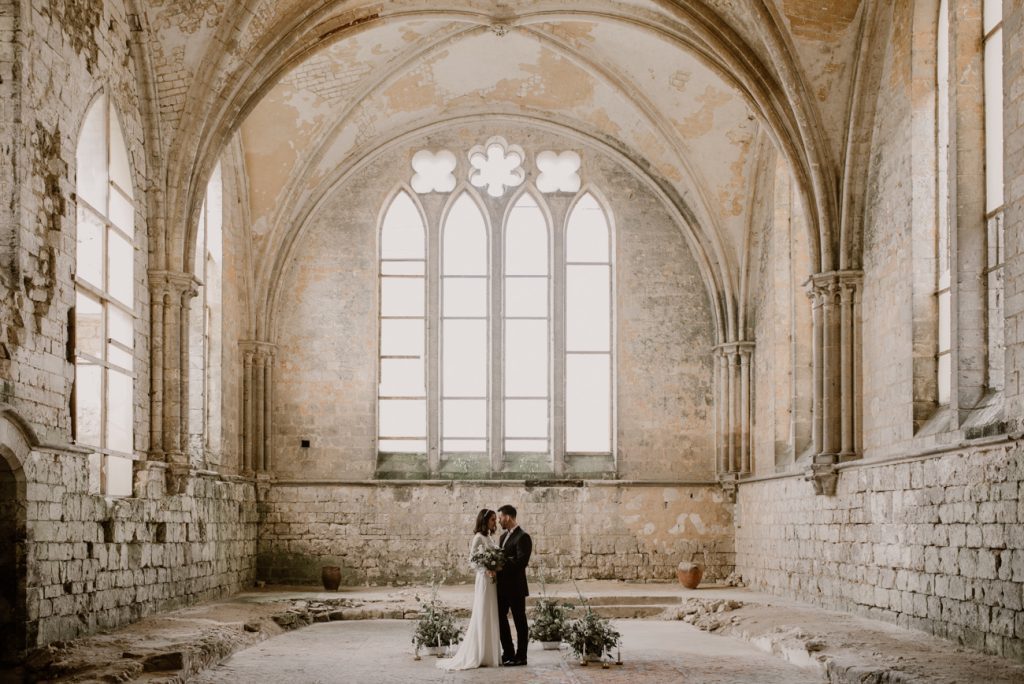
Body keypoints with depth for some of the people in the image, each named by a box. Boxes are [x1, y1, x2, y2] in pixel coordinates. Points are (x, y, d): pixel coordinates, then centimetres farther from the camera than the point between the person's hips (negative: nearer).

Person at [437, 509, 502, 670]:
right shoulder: (479, 537, -10)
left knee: (491, 617, 9)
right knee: (483, 617, -6)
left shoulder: (489, 537, 15)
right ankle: (480, 657, -2)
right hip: (484, 580, -8)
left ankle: (489, 655, 13)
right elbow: (472, 561, -15)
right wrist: (486, 571, -26)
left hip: (493, 581, 8)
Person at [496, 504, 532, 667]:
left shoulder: (523, 537, -13)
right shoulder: (504, 536, 15)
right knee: (500, 618, 11)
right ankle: (508, 654, 20)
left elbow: (521, 562, -21)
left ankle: (520, 657, 8)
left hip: (515, 586, -9)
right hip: (502, 586, 9)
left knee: (520, 621, 1)